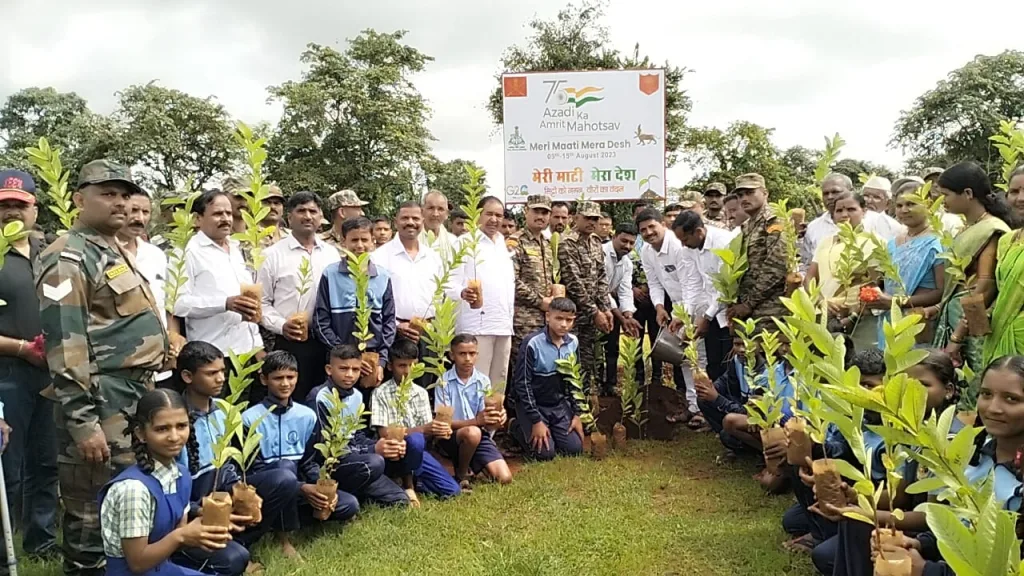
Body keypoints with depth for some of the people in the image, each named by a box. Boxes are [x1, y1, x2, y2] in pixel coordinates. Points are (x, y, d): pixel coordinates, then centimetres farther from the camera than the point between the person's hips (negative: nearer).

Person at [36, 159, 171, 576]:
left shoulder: (117, 253, 17)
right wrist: (82, 422, -22)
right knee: (94, 509, -1)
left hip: (138, 396, 10)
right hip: (103, 401, -9)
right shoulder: (69, 259, -12)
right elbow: (64, 346, -19)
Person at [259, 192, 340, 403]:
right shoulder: (273, 255, 0)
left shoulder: (332, 254, 9)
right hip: (288, 343, -3)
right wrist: (281, 325, -14)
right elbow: (262, 302, 0)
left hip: (326, 343, 3)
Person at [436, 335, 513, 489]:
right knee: (472, 433, -37)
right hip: (450, 437, -3)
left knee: (505, 478, -15)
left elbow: (486, 423, -2)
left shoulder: (483, 381, 0)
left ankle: (472, 464, 16)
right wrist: (476, 421, -29)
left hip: (480, 436, 3)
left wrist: (496, 419, -27)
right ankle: (461, 475, -7)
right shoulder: (444, 381, -10)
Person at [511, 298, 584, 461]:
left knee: (574, 448, -6)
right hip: (533, 404, -5)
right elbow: (522, 383, -17)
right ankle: (516, 427, 13)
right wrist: (536, 421, -17)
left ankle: (549, 431, 22)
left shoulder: (573, 343, -4)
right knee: (545, 452, -14)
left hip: (560, 404, 5)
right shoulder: (533, 343, -21)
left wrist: (576, 414, 3)